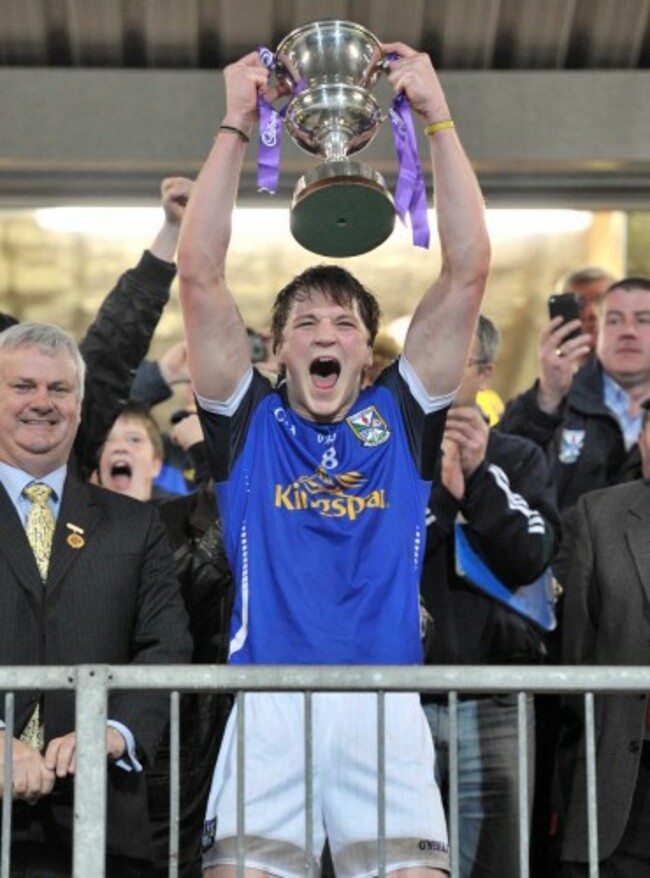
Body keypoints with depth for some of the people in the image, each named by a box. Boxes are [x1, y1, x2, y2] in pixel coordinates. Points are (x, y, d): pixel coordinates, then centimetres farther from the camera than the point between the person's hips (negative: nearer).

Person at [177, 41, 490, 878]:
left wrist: (437, 115, 11)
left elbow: (468, 271, 13)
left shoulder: (400, 418, 18)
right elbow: (199, 274, 9)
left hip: (386, 705, 1)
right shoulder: (249, 420, 17)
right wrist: (236, 122, 8)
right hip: (268, 703, -1)